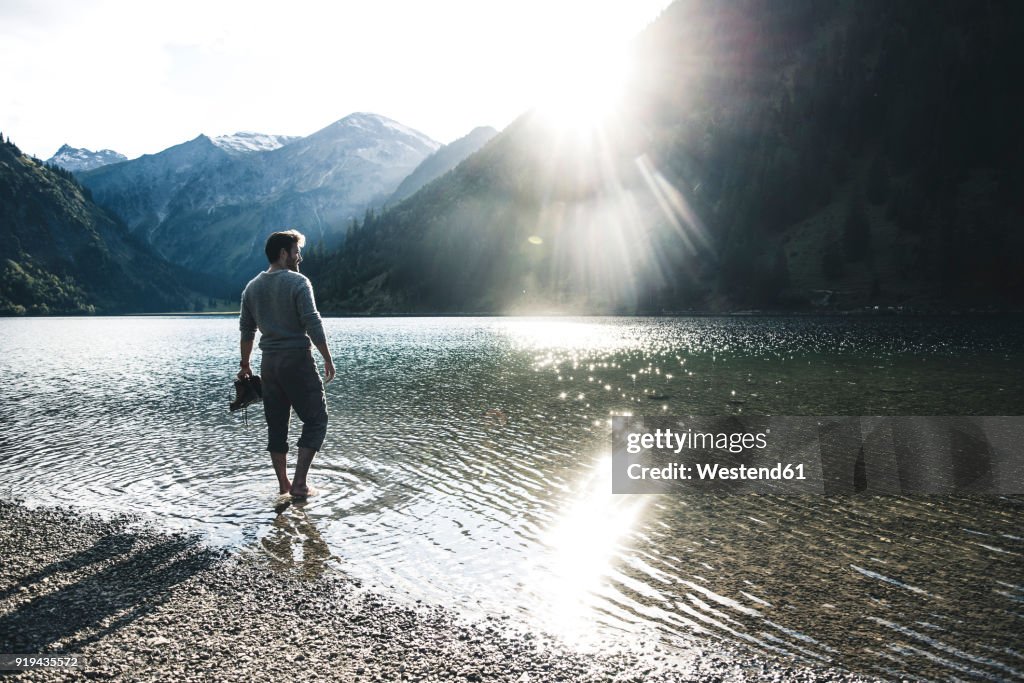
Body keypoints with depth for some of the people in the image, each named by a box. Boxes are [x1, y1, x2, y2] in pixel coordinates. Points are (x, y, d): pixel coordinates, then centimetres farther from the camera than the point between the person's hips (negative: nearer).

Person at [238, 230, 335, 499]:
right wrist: (328, 359, -9)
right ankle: (299, 483, -4)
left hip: (270, 363, 6)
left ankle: (283, 484, 18)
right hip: (297, 360, -6)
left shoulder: (252, 287, 9)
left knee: (276, 424, 13)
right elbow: (313, 325, -16)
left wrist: (245, 365, 21)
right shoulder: (298, 282, -10)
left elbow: (246, 330, 13)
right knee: (315, 419, 3)